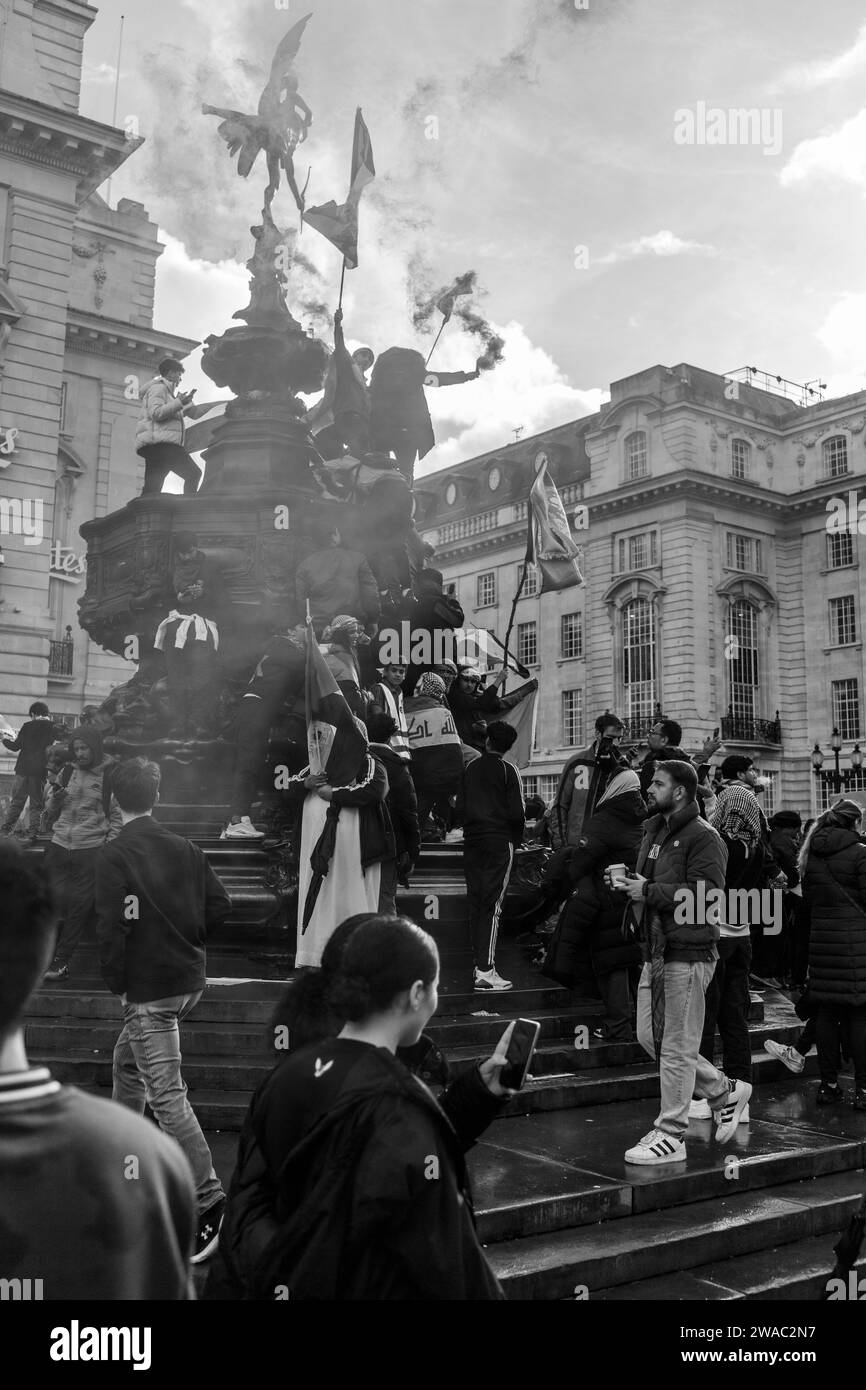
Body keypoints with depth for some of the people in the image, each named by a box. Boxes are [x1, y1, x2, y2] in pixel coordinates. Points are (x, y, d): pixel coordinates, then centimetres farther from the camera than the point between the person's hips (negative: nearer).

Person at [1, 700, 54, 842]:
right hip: (40, 771, 0)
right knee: (36, 805, 7)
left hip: (23, 769, 0)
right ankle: (34, 835, 1)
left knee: (16, 802, 9)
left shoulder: (27, 726, 0)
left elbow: (16, 746, 3)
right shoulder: (53, 728, 0)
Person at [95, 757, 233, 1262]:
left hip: (149, 989, -7)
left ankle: (209, 1198, -10)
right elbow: (221, 904, 1)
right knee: (127, 1060, 27)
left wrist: (117, 983, -5)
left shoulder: (113, 856, -12)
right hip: (190, 979, 7)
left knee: (166, 1094, -6)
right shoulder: (185, 848, 3)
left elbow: (111, 927, -17)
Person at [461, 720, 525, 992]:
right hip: (499, 842, -5)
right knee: (492, 904, -6)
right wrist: (517, 840, 5)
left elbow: (461, 805, 10)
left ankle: (479, 963, 13)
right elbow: (517, 813, -8)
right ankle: (485, 972, -9)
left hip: (472, 840, 5)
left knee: (475, 902, 10)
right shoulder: (508, 770, -5)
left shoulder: (470, 767, 8)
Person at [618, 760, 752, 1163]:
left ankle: (670, 1137, 10)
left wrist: (649, 891, -21)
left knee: (677, 1047, -1)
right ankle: (725, 1092, 29)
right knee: (650, 1036, 13)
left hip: (687, 954, -9)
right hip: (656, 951, 9)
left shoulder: (703, 838, -12)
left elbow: (706, 894, -24)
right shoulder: (654, 831, 16)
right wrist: (628, 882, 7)